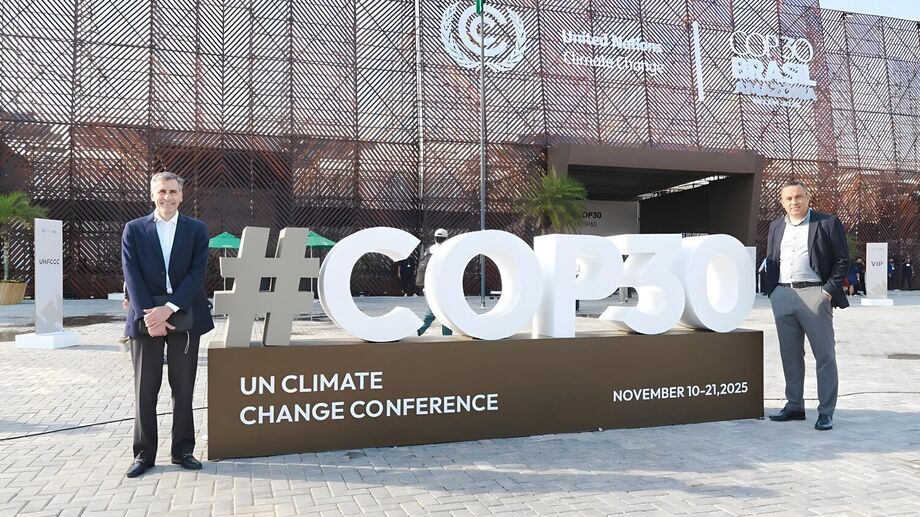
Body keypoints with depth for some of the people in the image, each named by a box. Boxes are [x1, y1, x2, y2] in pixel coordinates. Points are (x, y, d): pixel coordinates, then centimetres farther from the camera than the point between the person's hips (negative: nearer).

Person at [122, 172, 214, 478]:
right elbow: (132, 276, -3)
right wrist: (149, 316, -13)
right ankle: (144, 453, 16)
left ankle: (183, 450, 17)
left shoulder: (197, 230, 4)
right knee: (145, 389, 5)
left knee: (183, 388, 6)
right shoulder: (134, 229, 5)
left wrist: (169, 308, -15)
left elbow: (197, 274, -5)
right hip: (145, 318, 0)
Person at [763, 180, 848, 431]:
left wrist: (829, 291, -9)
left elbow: (842, 260, 0)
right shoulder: (776, 227, 15)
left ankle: (826, 411, 7)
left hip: (814, 294, -5)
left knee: (824, 355, 0)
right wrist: (771, 292, 8)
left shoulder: (828, 223, 1)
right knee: (790, 355, 11)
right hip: (782, 295, 5)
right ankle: (794, 406, 21)